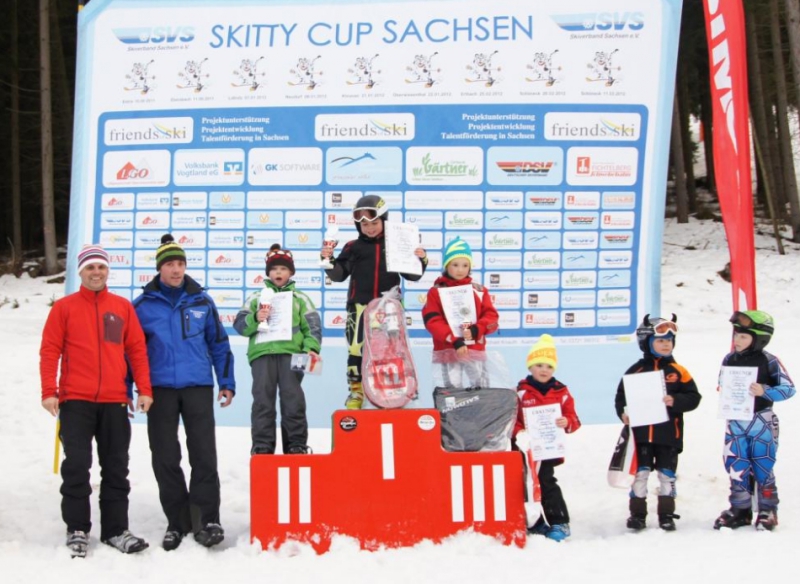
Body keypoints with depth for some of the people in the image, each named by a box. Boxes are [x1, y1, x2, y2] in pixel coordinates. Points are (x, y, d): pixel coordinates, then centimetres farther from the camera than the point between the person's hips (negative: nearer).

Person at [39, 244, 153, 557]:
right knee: (76, 466, -2)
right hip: (76, 401, -2)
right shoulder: (64, 307, 4)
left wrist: (144, 389, 2)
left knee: (116, 468, 6)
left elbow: (137, 350, 9)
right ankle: (77, 530, 8)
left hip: (115, 402, 2)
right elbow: (50, 350, 0)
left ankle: (116, 529, 14)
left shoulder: (123, 307, 10)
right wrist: (49, 391, -9)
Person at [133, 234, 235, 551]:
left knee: (204, 455, -4)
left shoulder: (202, 301, 7)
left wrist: (227, 382, 9)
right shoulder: (143, 305, 3)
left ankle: (207, 519, 1)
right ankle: (177, 522, 14)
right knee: (165, 459, 4)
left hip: (198, 387, 0)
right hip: (160, 389, 0)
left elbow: (219, 343, 12)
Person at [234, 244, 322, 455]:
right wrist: (255, 319, -9)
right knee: (263, 397, -6)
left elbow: (312, 326, 10)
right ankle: (262, 444, -4)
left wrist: (311, 347, -7)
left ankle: (297, 443, -2)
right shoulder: (257, 298, 20)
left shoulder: (299, 298, 19)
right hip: (262, 351, 1)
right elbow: (240, 324, 12)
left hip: (291, 352, -1)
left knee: (292, 396, -6)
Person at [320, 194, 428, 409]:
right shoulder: (353, 248, 6)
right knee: (356, 348, -2)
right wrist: (328, 260, -9)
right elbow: (338, 274, 7)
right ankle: (356, 392, 10)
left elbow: (411, 275, 10)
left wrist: (421, 260, -7)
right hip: (360, 306, 0)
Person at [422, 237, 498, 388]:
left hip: (475, 350, 2)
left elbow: (491, 317, 3)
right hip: (448, 351, -2)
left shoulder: (479, 291, 8)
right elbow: (432, 321, -10)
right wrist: (455, 341, -21)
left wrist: (476, 330, -18)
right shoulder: (436, 291, 0)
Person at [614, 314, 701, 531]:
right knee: (640, 472, 5)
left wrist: (675, 401, -18)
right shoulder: (636, 371, 0)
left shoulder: (678, 371, 1)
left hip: (668, 434, 0)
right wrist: (624, 413, -12)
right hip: (641, 433, 0)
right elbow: (621, 396, 5)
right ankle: (637, 514, 15)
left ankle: (666, 514, 21)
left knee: (667, 474, 9)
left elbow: (693, 397, -1)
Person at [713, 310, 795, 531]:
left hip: (761, 422, -4)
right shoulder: (729, 360, 4)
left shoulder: (769, 361, -10)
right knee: (737, 469, 8)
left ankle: (767, 511, 15)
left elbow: (789, 388, -12)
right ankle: (740, 510, 19)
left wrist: (765, 391, -25)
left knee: (763, 468, 4)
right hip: (735, 423, 4)